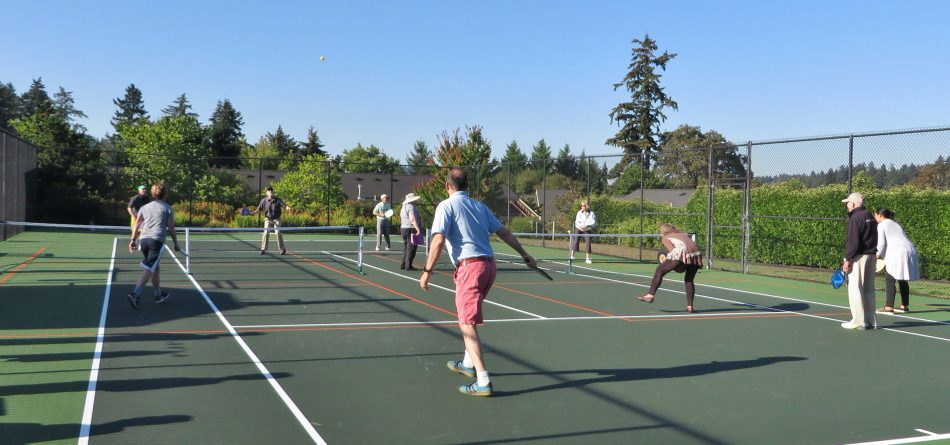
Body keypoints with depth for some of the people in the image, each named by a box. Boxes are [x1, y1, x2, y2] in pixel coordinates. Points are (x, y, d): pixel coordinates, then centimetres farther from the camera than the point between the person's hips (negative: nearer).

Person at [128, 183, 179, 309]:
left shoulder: (144, 207, 17)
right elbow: (171, 228, 2)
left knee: (155, 268, 18)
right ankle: (135, 294, -24)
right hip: (157, 240, -6)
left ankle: (159, 295, 26)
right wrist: (176, 243, 11)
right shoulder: (167, 208, 4)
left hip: (144, 239, 6)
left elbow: (136, 224, 11)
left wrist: (133, 240, 12)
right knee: (149, 269, -9)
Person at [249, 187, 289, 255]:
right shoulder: (264, 201, -1)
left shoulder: (277, 200, -4)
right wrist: (252, 212, -9)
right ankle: (263, 249, 2)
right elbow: (259, 210, 5)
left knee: (278, 233, -9)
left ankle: (282, 249, 1)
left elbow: (284, 205, -12)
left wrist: (287, 207, -35)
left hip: (276, 219, -1)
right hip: (268, 219, 1)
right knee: (266, 233, -8)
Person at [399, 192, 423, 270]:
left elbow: (401, 220, 22)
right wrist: (418, 229, -28)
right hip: (411, 230, -10)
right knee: (411, 249, -5)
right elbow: (412, 219, -26)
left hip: (403, 228, 10)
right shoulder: (411, 207, -16)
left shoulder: (403, 207, 15)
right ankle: (408, 266, -4)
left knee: (406, 248, 16)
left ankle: (403, 265, 18)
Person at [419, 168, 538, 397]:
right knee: (469, 317, 25)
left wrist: (427, 271, -9)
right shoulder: (480, 206, 17)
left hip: (470, 266, -7)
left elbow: (438, 241, -13)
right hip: (489, 264, 7)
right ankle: (468, 364, 39)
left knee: (468, 324, -7)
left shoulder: (446, 206, -2)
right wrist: (526, 256, 25)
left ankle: (483, 382, -14)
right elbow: (505, 233, 18)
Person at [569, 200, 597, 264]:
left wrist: (586, 225, -27)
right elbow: (576, 221, -7)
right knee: (575, 241, -5)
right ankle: (572, 256, 1)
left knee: (588, 242, -6)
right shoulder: (579, 212, -6)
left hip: (587, 230, 0)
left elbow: (593, 222, -13)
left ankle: (588, 258, 4)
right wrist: (580, 225, -27)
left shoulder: (591, 213, -10)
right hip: (578, 228, 0)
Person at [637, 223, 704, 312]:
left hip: (683, 255, -6)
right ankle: (690, 306, 18)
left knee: (660, 270, 7)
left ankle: (650, 295, 3)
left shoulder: (665, 238, 20)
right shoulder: (684, 234, 36)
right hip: (696, 255, 6)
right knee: (689, 280, 22)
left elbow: (673, 250, 2)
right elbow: (696, 245, 23)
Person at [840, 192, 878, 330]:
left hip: (859, 257, -9)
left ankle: (858, 321, -2)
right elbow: (874, 239, 18)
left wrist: (848, 259, -16)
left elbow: (853, 241, -18)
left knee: (855, 289, -3)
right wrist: (871, 252, 19)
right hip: (871, 256, 9)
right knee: (868, 289, 12)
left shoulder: (855, 218, -13)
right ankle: (870, 320, 15)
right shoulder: (870, 217, 15)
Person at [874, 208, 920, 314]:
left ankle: (888, 307, -14)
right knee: (903, 280, 16)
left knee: (889, 280, -7)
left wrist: (878, 256, 6)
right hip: (910, 251, 8)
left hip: (896, 253, -8)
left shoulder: (881, 226, 0)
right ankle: (905, 306, 20)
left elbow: (881, 243, -8)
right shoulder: (896, 224, 24)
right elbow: (902, 239, 20)